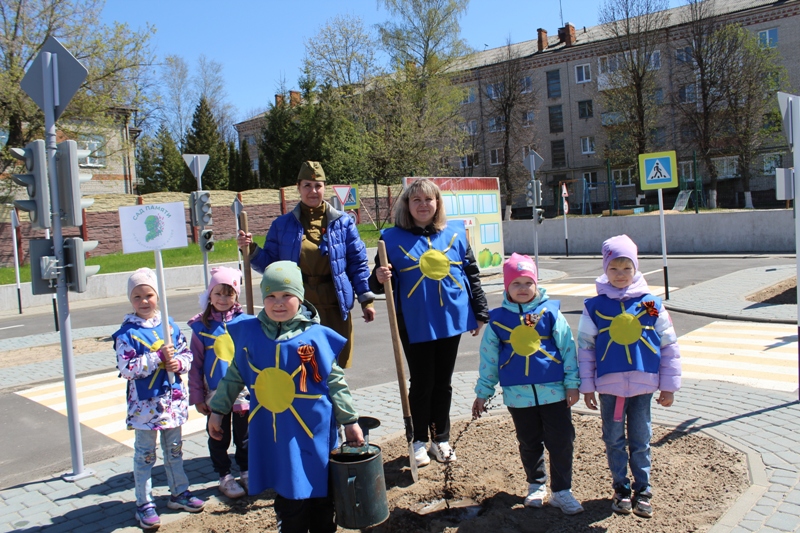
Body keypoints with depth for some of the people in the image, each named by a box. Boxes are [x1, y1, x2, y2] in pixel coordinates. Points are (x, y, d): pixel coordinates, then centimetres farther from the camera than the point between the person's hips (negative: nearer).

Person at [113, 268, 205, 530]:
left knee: (174, 449, 19)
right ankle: (144, 504, 20)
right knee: (145, 454, 7)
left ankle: (179, 492, 35)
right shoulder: (127, 333, -11)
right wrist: (158, 357, -24)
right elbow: (127, 368, -19)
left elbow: (186, 353, 7)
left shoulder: (169, 324, 2)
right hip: (145, 403, -4)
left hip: (173, 399, 4)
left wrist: (178, 363, -15)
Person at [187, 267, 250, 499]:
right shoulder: (201, 326, -5)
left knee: (244, 437, 15)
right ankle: (224, 476, 32)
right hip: (215, 395, 0)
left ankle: (246, 472, 35)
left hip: (244, 392, 0)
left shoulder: (245, 322, -6)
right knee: (218, 439, 14)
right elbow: (195, 364, -1)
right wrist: (197, 397, -1)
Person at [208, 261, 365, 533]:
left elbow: (335, 382, 0)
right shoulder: (249, 332, -1)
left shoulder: (316, 336, -8)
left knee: (320, 495, 11)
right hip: (272, 433, 2)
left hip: (314, 431, -1)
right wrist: (217, 410, 16)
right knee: (288, 497, 9)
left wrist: (349, 421, 3)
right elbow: (234, 375, 12)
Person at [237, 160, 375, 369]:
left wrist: (366, 299, 2)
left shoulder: (343, 223, 3)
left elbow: (357, 262, 6)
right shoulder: (282, 225, 5)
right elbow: (270, 264, 8)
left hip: (334, 307, 0)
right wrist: (251, 251, -9)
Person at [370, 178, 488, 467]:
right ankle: (419, 440, 23)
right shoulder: (393, 238, -4)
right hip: (415, 324, -2)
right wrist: (379, 278, -25)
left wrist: (480, 312, 6)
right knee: (421, 383, 6)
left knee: (443, 383, 14)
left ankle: (441, 438, 29)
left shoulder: (455, 232, 3)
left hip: (451, 319, 3)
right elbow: (378, 282, -1)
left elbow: (472, 273, 8)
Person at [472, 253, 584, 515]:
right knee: (529, 444, 16)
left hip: (554, 391, -1)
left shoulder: (550, 312, -3)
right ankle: (536, 485, 35)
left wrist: (572, 383, -2)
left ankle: (562, 491, 19)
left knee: (561, 442, 3)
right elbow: (488, 358, 6)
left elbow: (568, 348, 0)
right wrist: (482, 392, 7)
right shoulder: (498, 319, 0)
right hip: (517, 394, 1)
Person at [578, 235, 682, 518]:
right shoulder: (595, 306, -3)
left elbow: (669, 346, 3)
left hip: (643, 384, 0)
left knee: (641, 440, 11)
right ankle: (621, 489, 26)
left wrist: (669, 386, 3)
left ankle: (643, 490, 25)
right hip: (609, 385, 0)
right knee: (614, 440, 11)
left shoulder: (651, 303, -2)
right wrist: (587, 386, 0)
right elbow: (585, 347, 1)